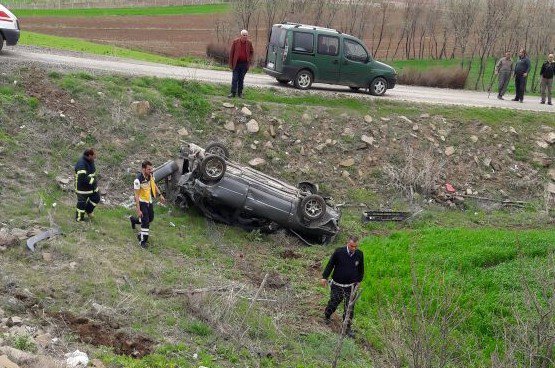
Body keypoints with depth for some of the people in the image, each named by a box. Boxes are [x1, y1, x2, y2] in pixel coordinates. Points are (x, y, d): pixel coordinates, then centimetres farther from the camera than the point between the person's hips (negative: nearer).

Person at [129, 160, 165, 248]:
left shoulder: (150, 175, -8)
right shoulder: (138, 180, -29)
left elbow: (154, 185, 15)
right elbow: (136, 196, -26)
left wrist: (160, 195, 9)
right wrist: (138, 210, -27)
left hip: (149, 201, 7)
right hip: (142, 202, -7)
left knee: (150, 218, 19)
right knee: (145, 222, -9)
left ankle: (134, 219, 46)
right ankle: (143, 241, 6)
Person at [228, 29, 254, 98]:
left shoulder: (249, 43, 2)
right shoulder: (235, 41, -4)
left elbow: (252, 52, 18)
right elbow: (231, 53, -2)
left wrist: (249, 59, 2)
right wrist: (231, 63, -6)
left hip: (244, 64, 2)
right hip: (236, 63, -2)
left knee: (241, 79, 8)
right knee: (235, 79, -3)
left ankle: (240, 93, 14)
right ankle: (233, 93, 1)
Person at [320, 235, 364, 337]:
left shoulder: (359, 254, -5)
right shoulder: (339, 252, -14)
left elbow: (361, 269, 10)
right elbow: (330, 264, -5)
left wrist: (358, 280, 11)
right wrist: (325, 277, -9)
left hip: (351, 286, 2)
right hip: (337, 285, -2)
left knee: (349, 307, 3)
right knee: (333, 302, 10)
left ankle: (347, 327, 14)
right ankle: (326, 316, 39)